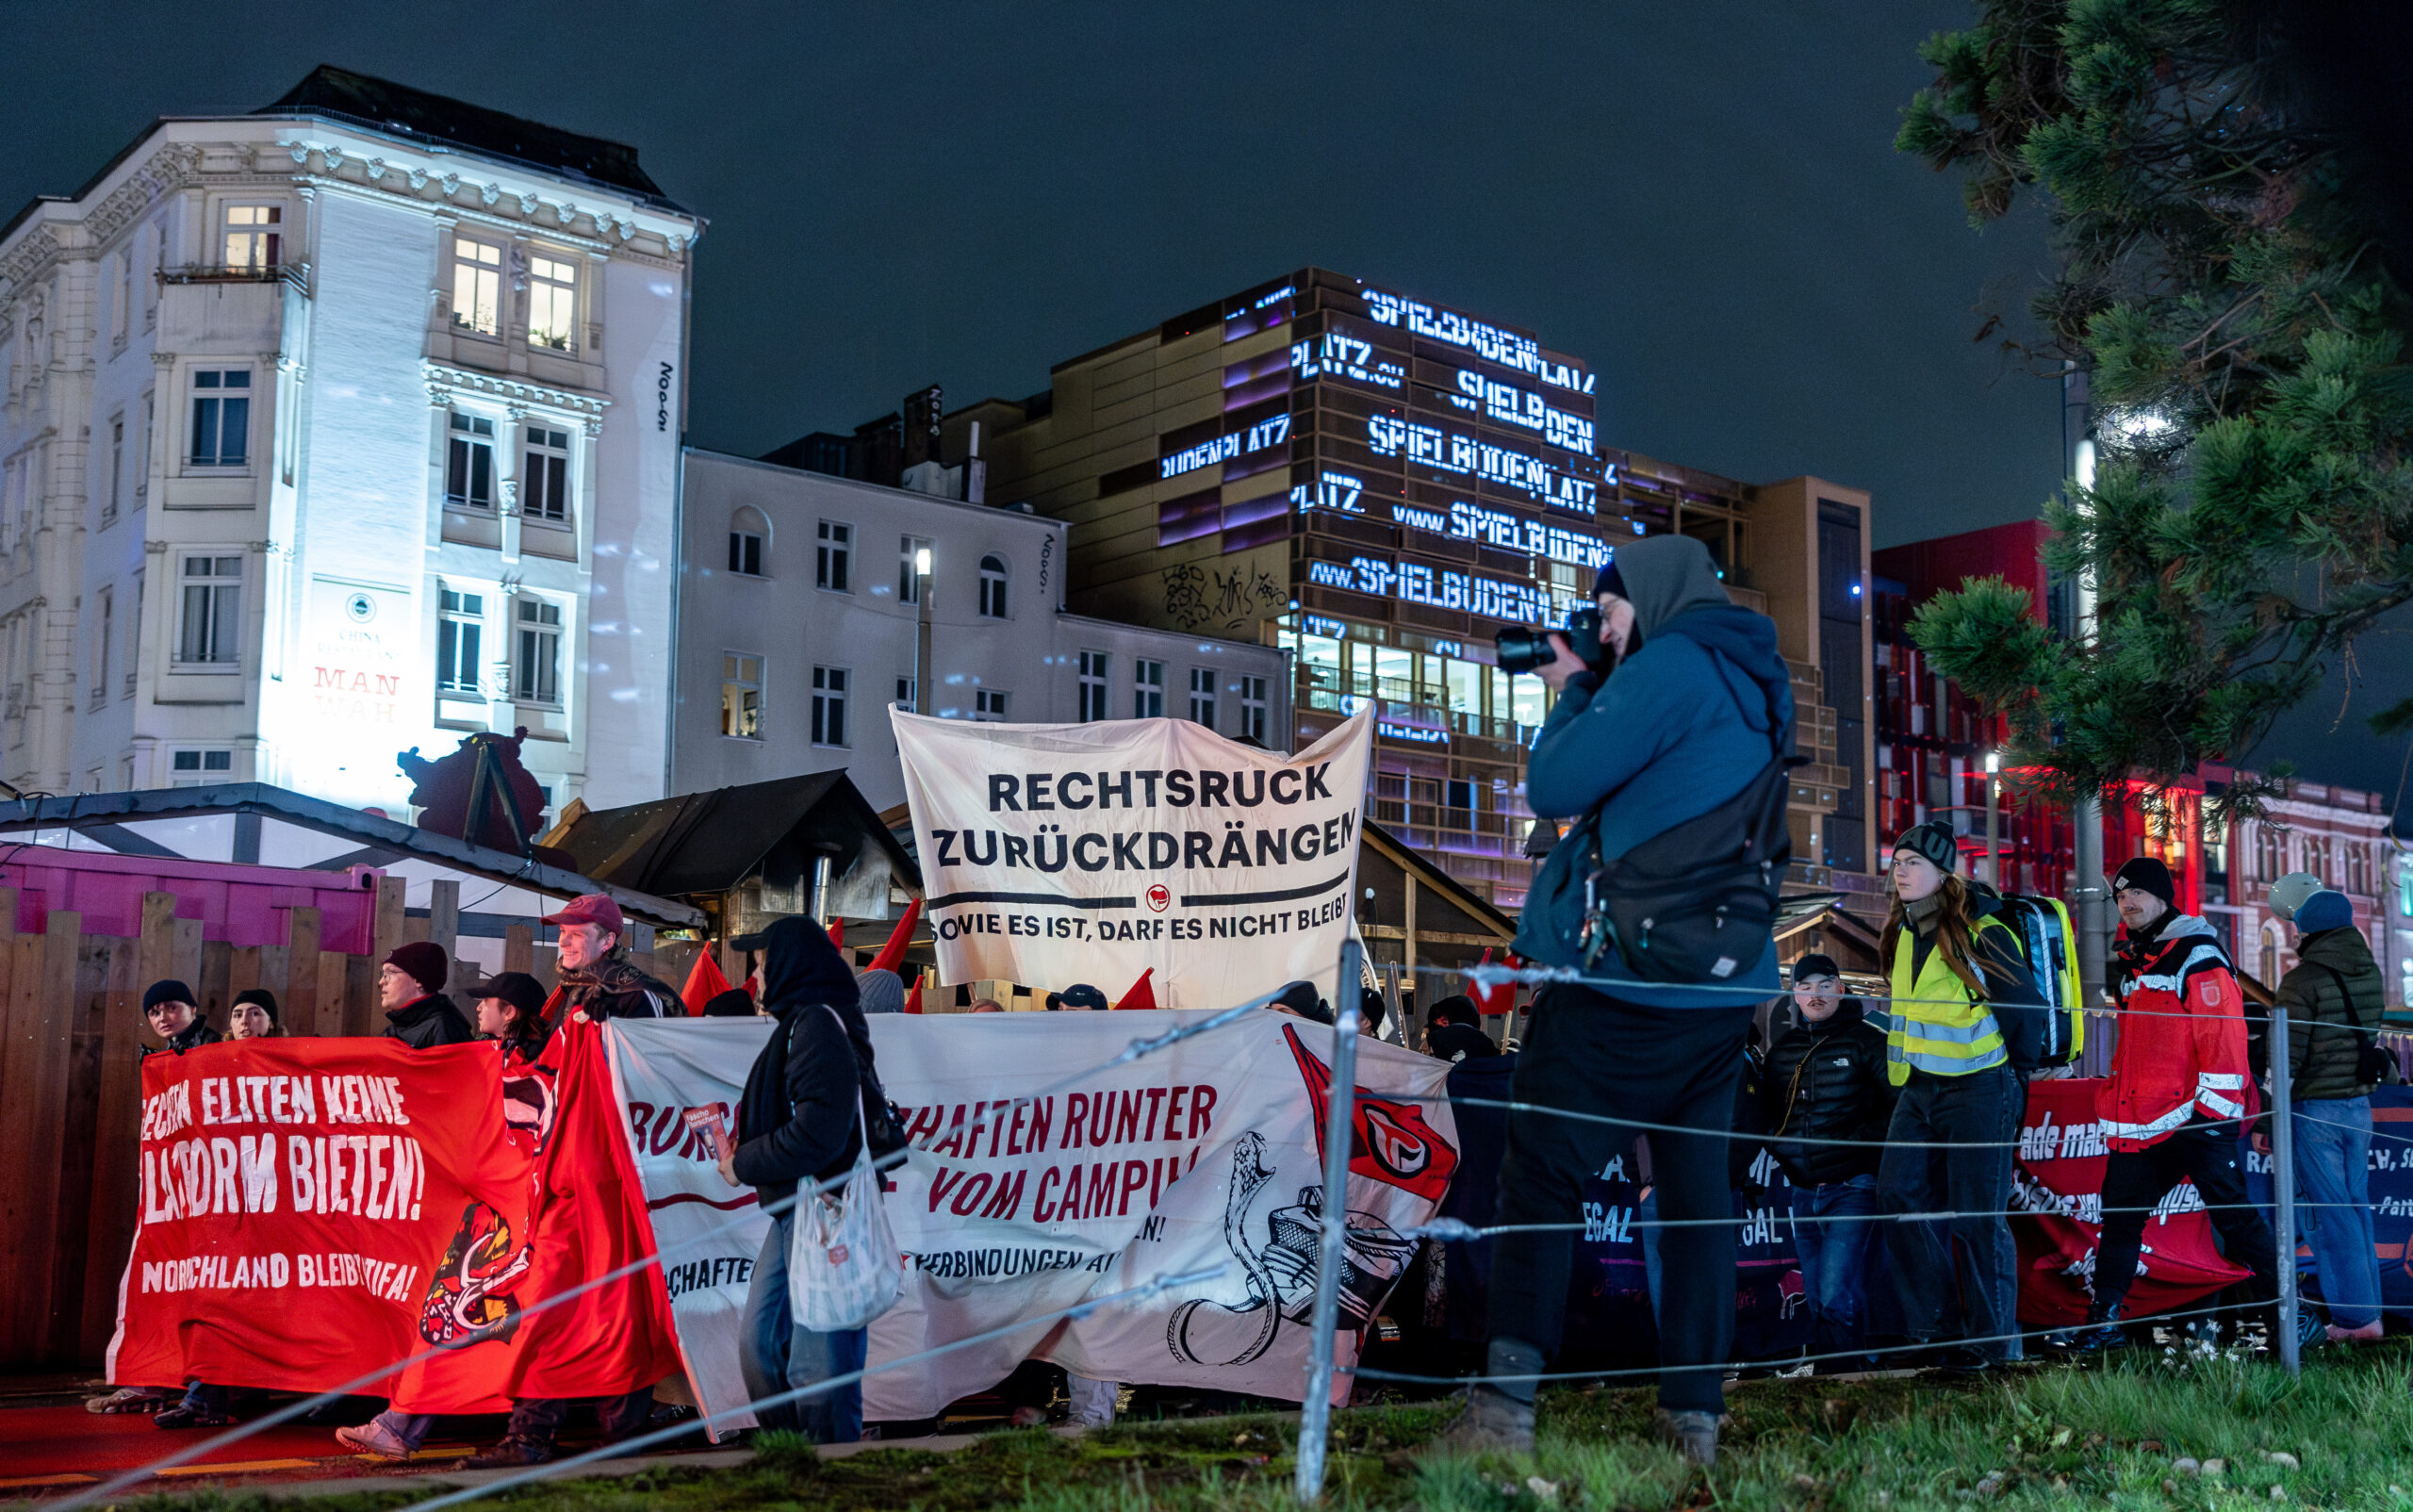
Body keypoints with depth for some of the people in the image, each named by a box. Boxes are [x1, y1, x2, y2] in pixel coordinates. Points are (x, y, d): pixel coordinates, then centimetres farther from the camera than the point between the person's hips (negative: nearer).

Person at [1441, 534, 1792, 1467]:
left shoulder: (1670, 665, -10)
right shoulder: (1749, 687, 17)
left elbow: (1555, 787, -10)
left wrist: (1572, 695, 6)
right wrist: (1589, 693, 17)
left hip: (1628, 979, -8)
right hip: (1724, 987, 9)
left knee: (1540, 1180, -4)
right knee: (1699, 1190, 8)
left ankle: (1505, 1408, -8)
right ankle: (1695, 1417, 10)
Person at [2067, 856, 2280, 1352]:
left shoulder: (2197, 956, -8)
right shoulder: (2133, 963, 19)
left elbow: (2224, 1035, -15)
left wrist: (2213, 1106, -19)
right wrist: (2116, 1106, 24)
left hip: (2196, 1119, -8)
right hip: (2141, 1124, 8)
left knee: (2233, 1216, -4)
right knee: (2120, 1216, 6)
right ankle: (2103, 1321, 11)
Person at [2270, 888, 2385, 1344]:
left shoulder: (2302, 980, -14)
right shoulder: (2370, 973, 7)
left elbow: (2287, 1061, -15)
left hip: (2314, 1106, -7)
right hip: (2359, 1106, 7)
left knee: (2327, 1212, -1)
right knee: (2356, 1206, 14)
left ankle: (2355, 1315, 0)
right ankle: (2368, 1308, 18)